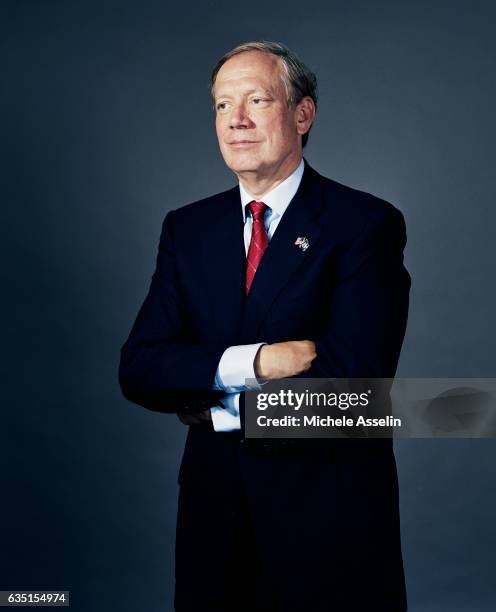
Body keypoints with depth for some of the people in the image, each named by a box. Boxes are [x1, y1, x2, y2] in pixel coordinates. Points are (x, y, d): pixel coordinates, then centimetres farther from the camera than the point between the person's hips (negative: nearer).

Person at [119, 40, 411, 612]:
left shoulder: (366, 224, -10)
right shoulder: (187, 228, 5)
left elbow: (352, 380, -20)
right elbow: (138, 369, -4)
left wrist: (215, 405, -11)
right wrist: (250, 362, -20)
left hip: (329, 511, -4)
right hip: (214, 507, 4)